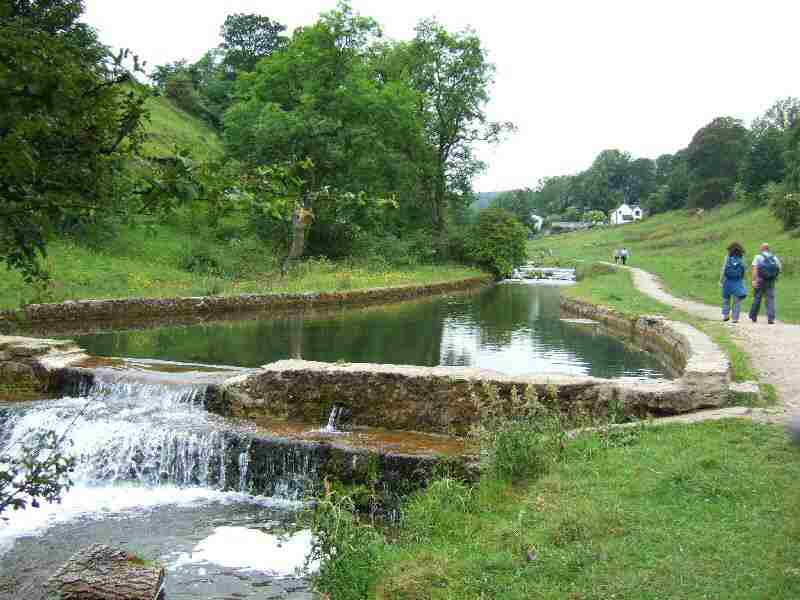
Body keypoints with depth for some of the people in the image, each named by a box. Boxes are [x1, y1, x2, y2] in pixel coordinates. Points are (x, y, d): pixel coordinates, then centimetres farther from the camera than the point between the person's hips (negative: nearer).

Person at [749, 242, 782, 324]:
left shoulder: (758, 257, -1)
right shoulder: (774, 257, 9)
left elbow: (755, 269, -12)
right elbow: (779, 268, 7)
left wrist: (754, 280, -17)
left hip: (760, 280, -2)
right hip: (771, 281, 2)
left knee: (757, 298, 8)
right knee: (770, 299, 1)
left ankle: (753, 317, 18)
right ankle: (771, 318, -8)